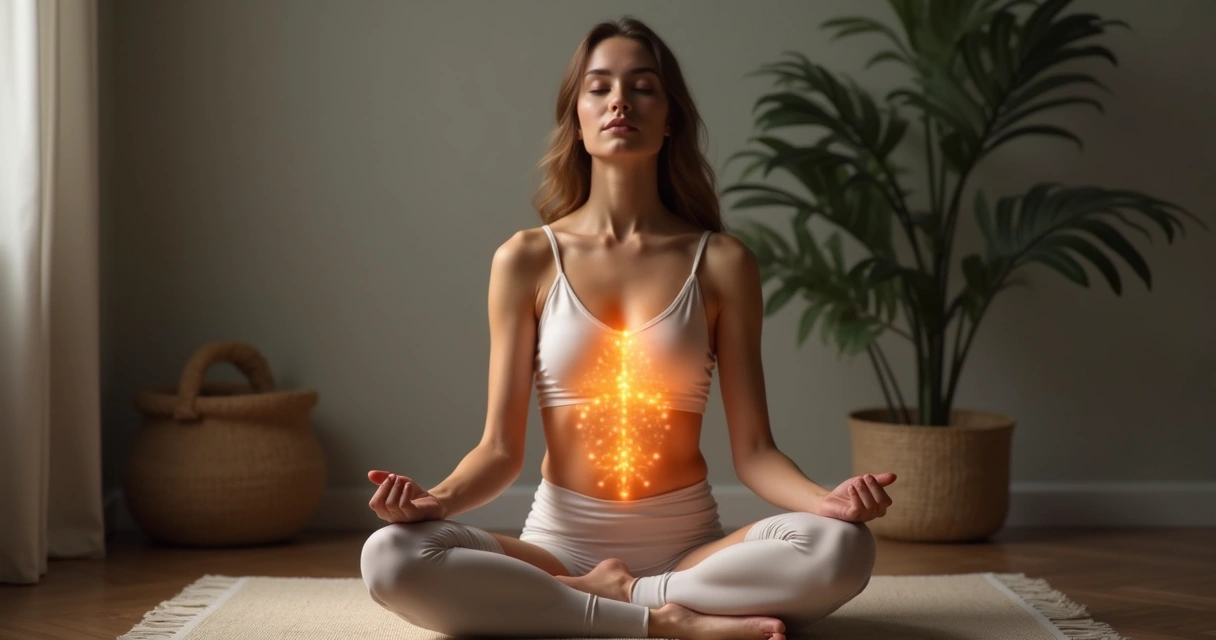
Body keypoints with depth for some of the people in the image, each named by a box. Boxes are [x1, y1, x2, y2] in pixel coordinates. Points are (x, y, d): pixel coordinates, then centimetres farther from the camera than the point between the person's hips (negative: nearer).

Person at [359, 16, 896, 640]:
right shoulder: (525, 261, 1)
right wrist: (438, 498, -23)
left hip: (689, 546, 0)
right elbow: (500, 448, -1)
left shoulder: (722, 263, 1)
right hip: (558, 542, 0)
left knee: (841, 548, -29)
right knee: (391, 557, -29)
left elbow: (752, 449, -2)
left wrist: (823, 501, -23)